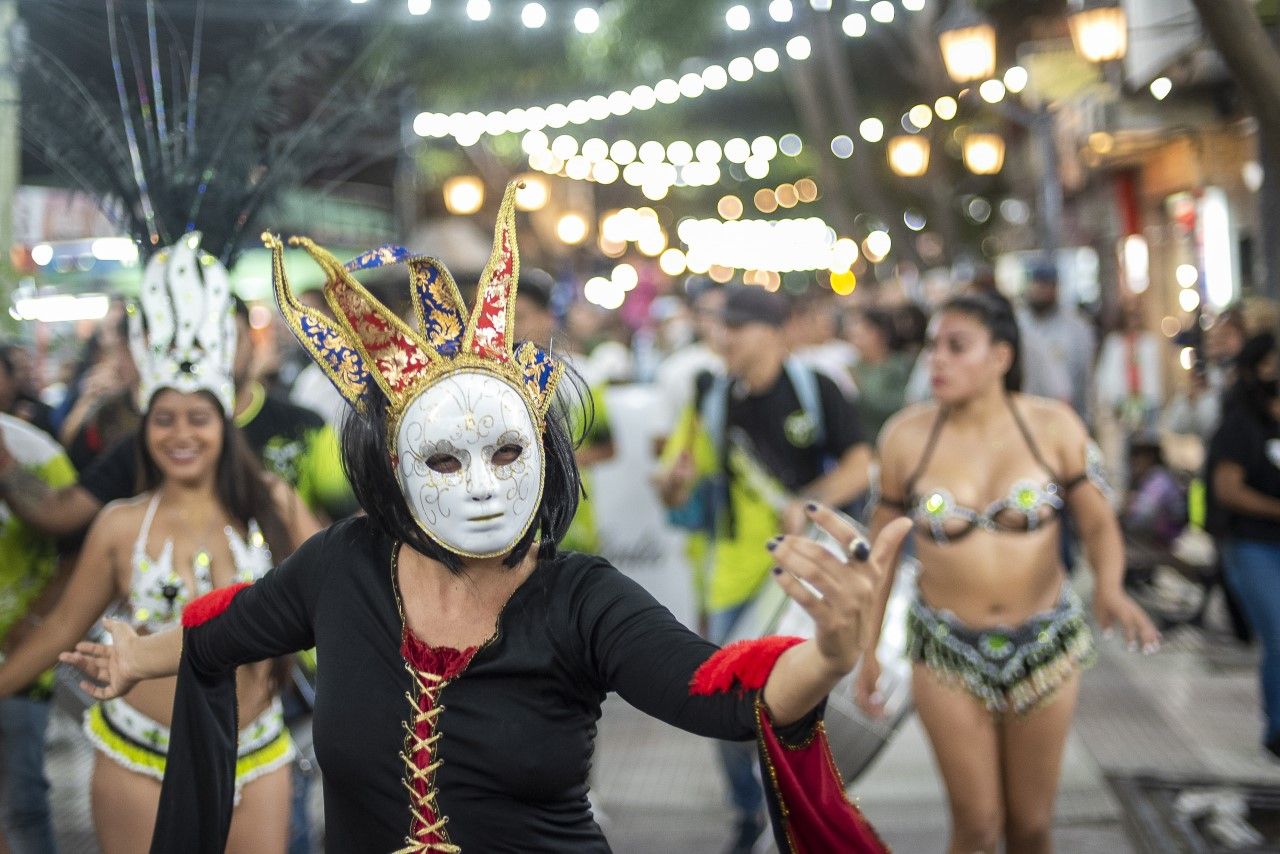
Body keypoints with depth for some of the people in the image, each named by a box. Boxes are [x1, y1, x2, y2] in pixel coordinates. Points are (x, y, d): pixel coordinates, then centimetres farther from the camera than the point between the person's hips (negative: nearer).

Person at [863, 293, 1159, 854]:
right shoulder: (906, 436, -10)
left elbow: (1098, 522, -5)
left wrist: (1110, 587, -26)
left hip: (1046, 644, 1)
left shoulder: (1054, 427, -10)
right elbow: (882, 544, 0)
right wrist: (868, 649, 1)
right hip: (947, 650, -1)